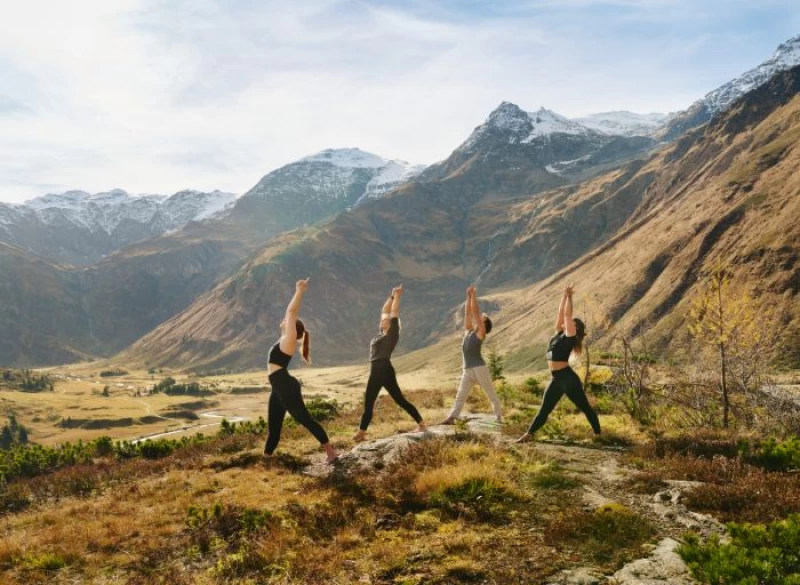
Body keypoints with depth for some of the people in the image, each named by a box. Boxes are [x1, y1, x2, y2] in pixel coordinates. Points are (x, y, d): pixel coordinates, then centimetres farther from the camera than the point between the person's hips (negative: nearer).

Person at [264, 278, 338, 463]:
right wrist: (298, 292, 24)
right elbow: (290, 312, 21)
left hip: (287, 387, -9)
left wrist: (299, 292, -7)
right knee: (273, 427, 11)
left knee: (305, 419, -7)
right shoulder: (285, 339, 15)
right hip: (280, 388, 9)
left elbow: (291, 312, -12)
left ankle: (330, 451, -3)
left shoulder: (290, 340, -7)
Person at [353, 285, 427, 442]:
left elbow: (394, 313, -7)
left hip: (384, 370, -9)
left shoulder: (393, 334, -5)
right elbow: (385, 311, 21)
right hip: (376, 371, 9)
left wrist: (398, 297, -1)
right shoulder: (381, 334, 16)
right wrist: (392, 296, 21)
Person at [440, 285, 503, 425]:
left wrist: (474, 295, -6)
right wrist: (468, 296, 11)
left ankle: (499, 418, 8)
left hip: (479, 369, -7)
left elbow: (475, 312, -9)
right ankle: (452, 417, -3)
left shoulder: (481, 332, -3)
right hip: (467, 370, 7)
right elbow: (468, 313, 11)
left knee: (491, 394, 2)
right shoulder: (469, 330, 14)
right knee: (460, 396, 1)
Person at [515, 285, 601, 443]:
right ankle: (529, 434, 12)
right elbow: (561, 313, 14)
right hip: (556, 379, 8)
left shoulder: (569, 337, -7)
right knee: (544, 411, 10)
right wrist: (564, 296, 16)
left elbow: (567, 314, -12)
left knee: (586, 408, 6)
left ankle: (598, 434, 16)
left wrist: (569, 297, -5)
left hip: (568, 378, -8)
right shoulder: (559, 334, 12)